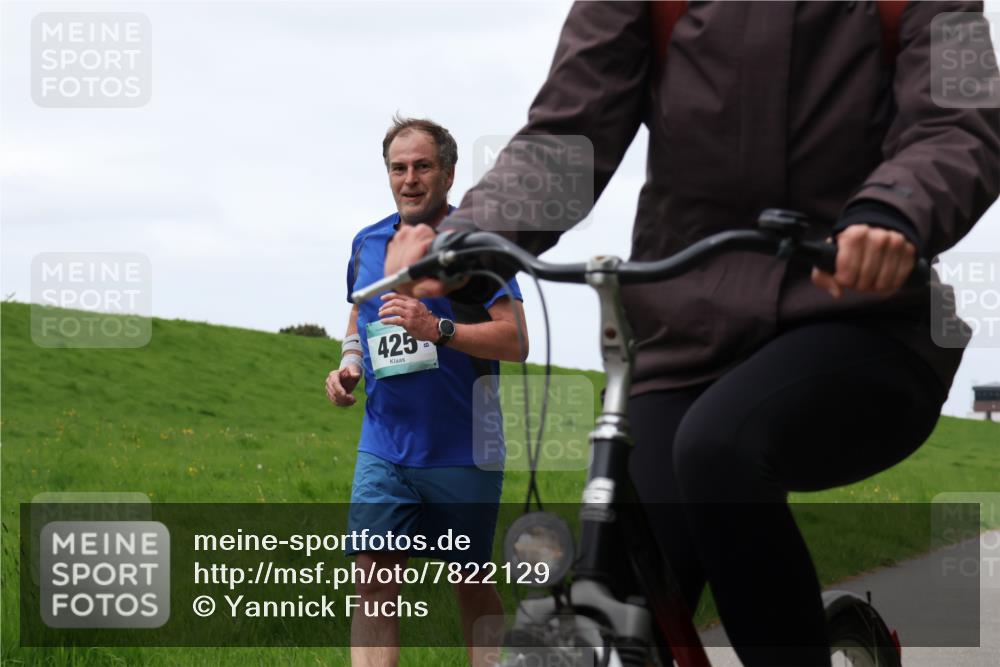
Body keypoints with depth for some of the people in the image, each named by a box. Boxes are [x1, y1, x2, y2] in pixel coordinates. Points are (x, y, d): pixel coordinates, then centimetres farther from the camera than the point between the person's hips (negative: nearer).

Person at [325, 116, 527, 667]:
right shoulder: (368, 244, 12)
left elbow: (516, 341, -11)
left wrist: (437, 329, -24)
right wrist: (349, 365, 5)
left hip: (463, 450, -4)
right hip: (384, 447, 4)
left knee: (472, 585, 7)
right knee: (373, 577, -10)